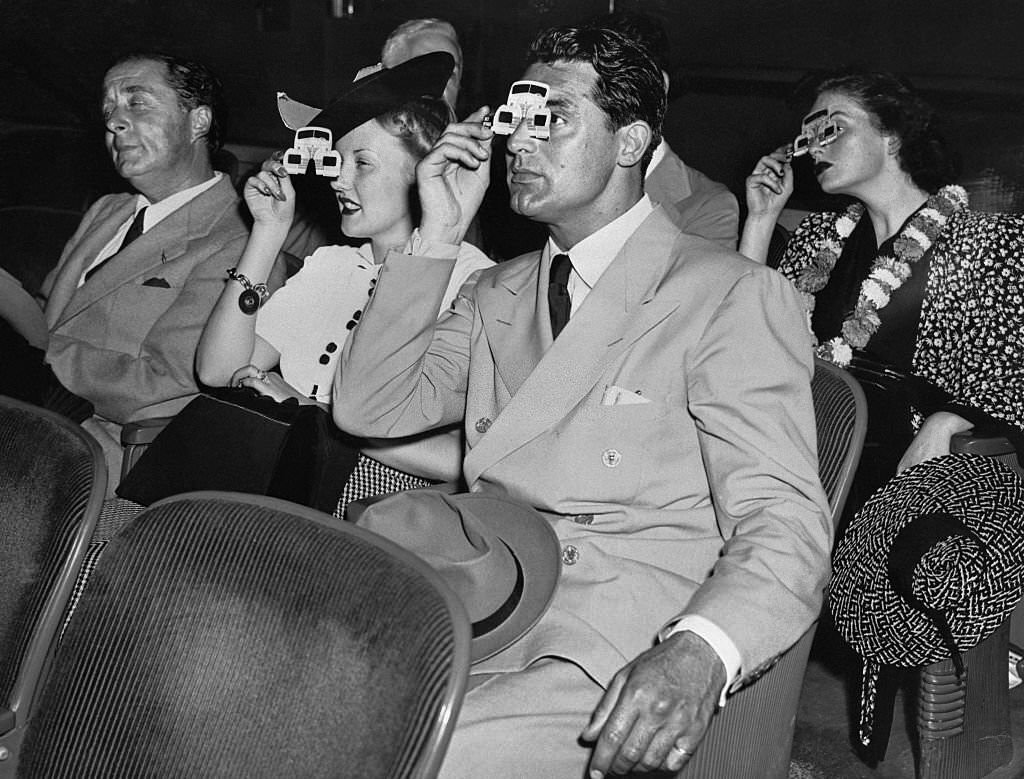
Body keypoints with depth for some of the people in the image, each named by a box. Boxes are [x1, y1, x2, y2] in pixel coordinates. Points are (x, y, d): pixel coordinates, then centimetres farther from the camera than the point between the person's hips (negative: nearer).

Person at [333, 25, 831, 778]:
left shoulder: (733, 296, -1)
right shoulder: (498, 292, 21)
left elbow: (781, 523, -10)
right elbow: (368, 409, 13)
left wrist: (699, 652, -31)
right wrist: (438, 236, 8)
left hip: (612, 651, -5)